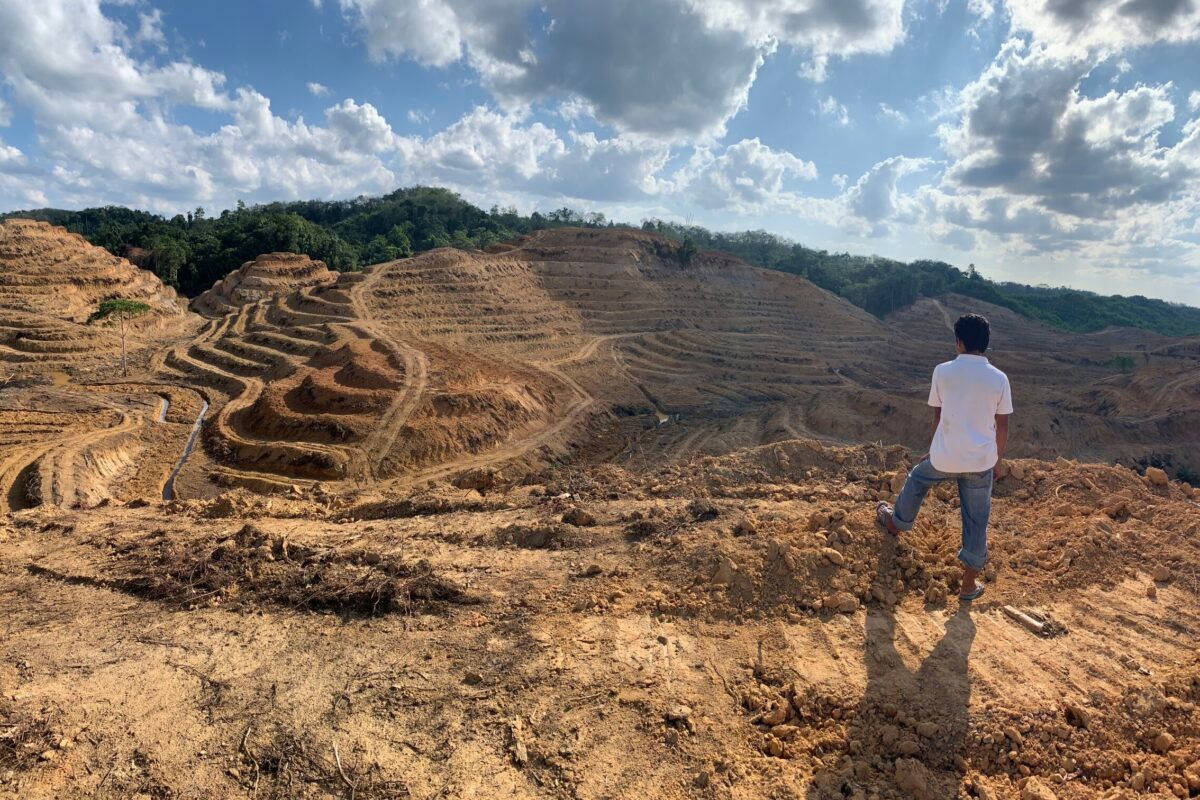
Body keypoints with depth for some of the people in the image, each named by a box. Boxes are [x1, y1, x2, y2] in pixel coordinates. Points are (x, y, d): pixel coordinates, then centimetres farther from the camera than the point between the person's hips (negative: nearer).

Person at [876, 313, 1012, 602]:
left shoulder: (943, 371, -6)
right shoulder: (999, 378, -3)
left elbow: (938, 417, 4)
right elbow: (1002, 426, 3)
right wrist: (998, 460, 17)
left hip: (945, 457, -1)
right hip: (981, 460, 1)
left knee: (917, 480, 30)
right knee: (976, 520, 13)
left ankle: (896, 522, 51)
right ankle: (969, 584, 24)